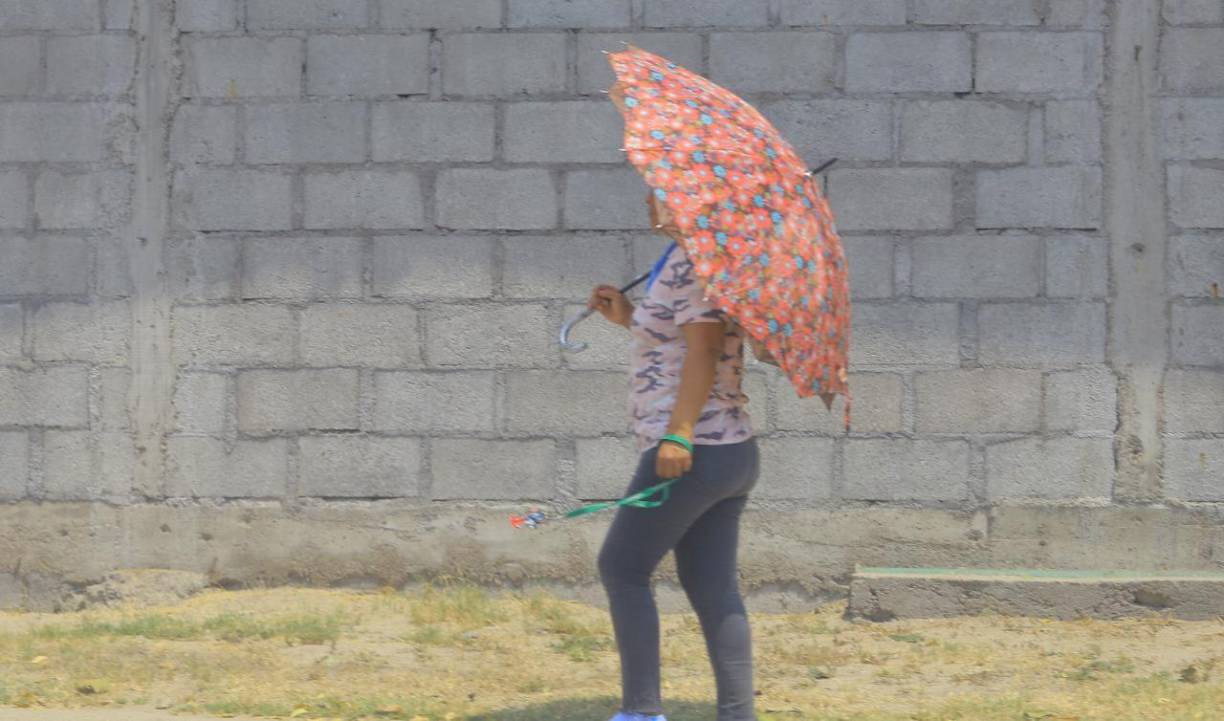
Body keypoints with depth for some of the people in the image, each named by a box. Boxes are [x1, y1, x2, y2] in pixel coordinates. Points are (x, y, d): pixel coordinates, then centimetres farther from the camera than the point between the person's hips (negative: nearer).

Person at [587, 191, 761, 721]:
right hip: (731, 452, 10)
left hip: (689, 453, -10)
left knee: (622, 568, -1)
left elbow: (705, 347, -22)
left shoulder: (691, 260, -12)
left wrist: (678, 434, -28)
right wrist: (631, 319, 18)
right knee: (713, 589, 8)